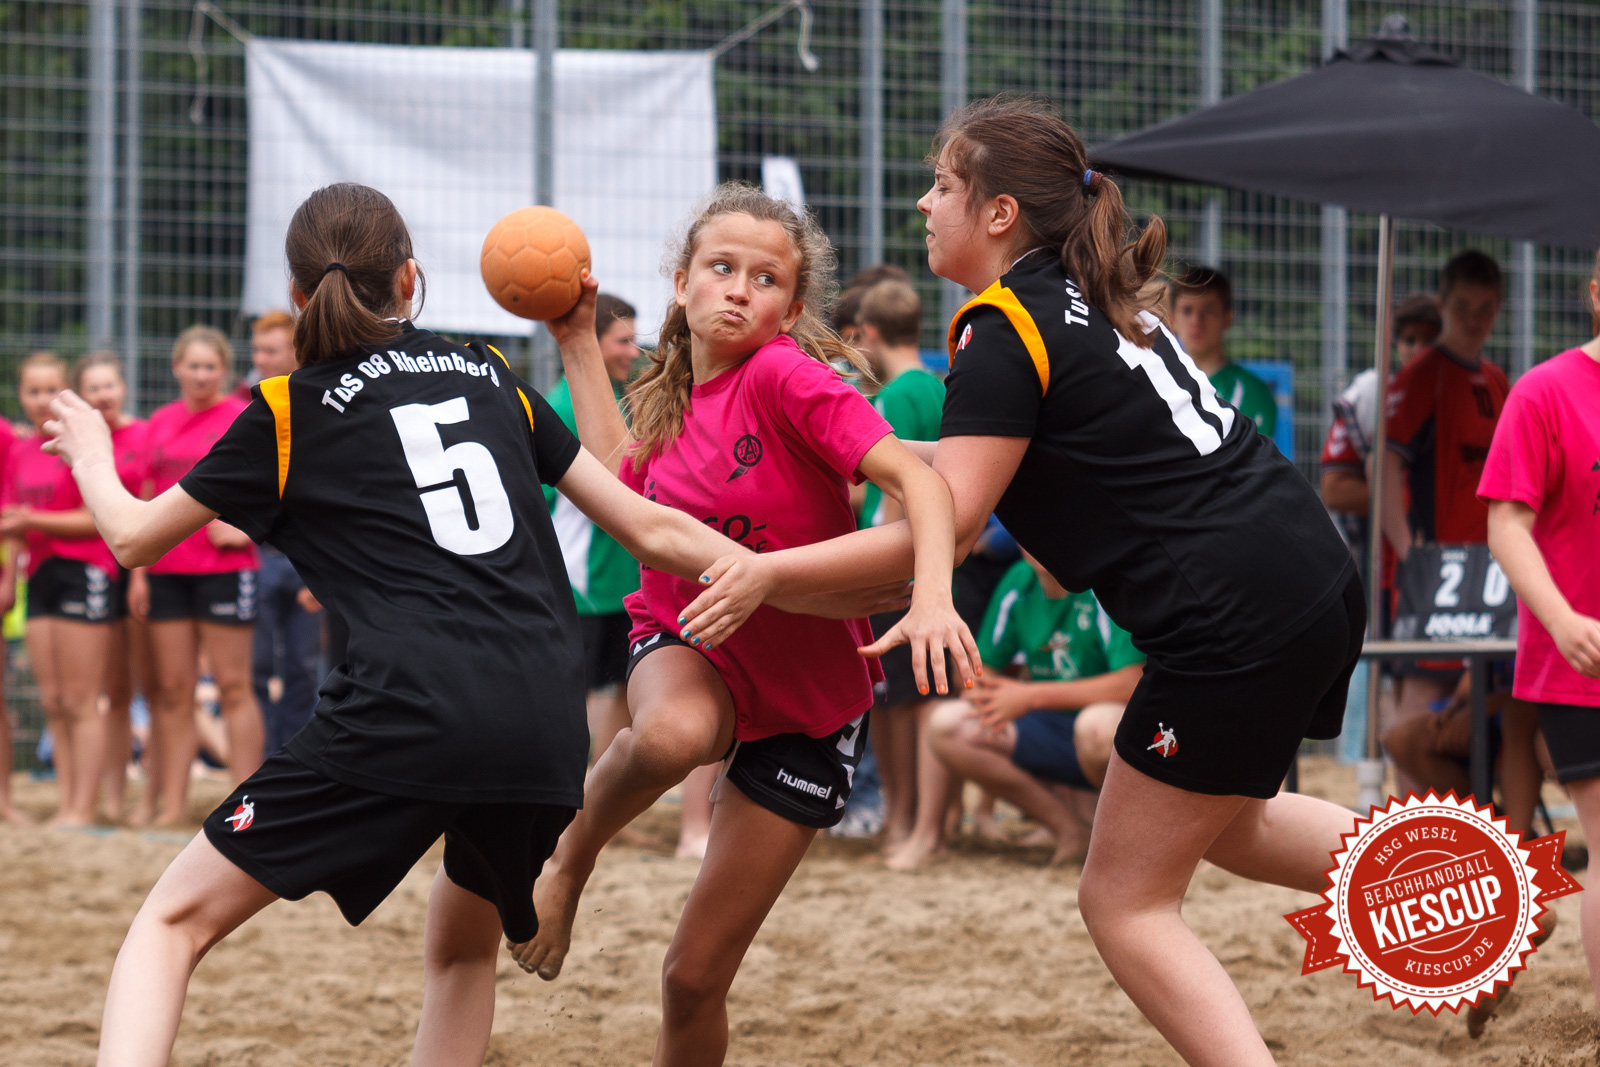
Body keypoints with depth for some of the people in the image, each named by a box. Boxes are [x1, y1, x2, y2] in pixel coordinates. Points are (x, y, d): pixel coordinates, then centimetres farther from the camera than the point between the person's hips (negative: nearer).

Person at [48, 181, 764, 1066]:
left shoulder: (290, 413, 9)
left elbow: (135, 536, 21)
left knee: (174, 921, 3)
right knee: (464, 947, 30)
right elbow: (651, 530, 18)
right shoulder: (491, 378, 20)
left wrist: (90, 453, 41)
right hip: (547, 724, 5)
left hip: (408, 713, -4)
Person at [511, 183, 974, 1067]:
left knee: (696, 976, -2)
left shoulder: (784, 377, -19)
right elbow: (618, 484, 18)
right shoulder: (673, 399, -1)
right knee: (673, 735, -37)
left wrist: (932, 595, -47)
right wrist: (578, 345, 16)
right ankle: (567, 861, -7)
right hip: (689, 653, 3)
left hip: (807, 703, -3)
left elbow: (916, 477, -29)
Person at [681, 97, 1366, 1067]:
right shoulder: (1087, 298, 16)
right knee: (1227, 824, 32)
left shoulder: (1004, 328, -11)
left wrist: (770, 574, -10)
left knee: (1126, 902, 3)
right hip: (1320, 581, 9)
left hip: (1237, 620, -9)